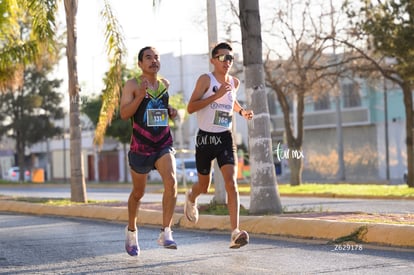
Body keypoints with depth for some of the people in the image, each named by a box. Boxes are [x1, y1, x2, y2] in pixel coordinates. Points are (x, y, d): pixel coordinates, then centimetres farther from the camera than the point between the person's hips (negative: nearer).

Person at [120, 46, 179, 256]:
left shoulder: (165, 84, 9)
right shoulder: (132, 85, -5)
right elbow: (124, 114, -15)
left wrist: (171, 112, 4)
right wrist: (140, 95, -27)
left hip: (164, 145, 3)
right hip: (140, 147, -3)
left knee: (171, 181, -22)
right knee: (138, 192, 12)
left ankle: (166, 233, -20)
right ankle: (131, 230, 37)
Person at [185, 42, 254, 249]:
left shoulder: (234, 82, 7)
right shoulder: (206, 79, -10)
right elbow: (190, 108, -18)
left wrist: (242, 112, 11)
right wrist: (216, 96, -25)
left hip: (225, 138, 3)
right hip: (205, 138, -3)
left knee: (231, 183, -16)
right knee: (204, 186, 13)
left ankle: (235, 232, -22)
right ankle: (191, 197, 52)